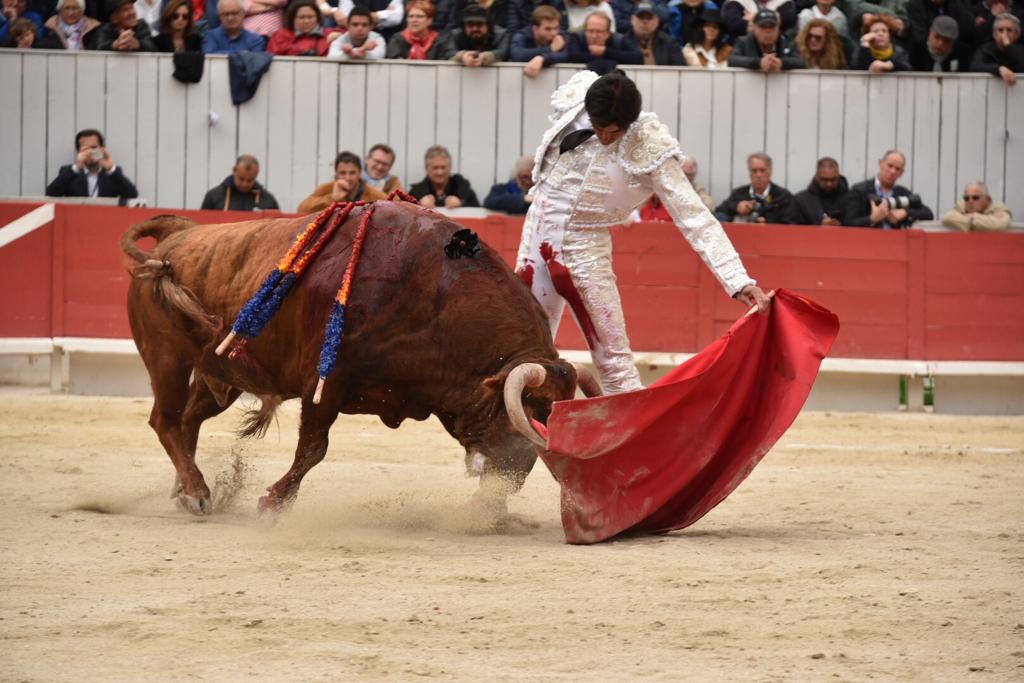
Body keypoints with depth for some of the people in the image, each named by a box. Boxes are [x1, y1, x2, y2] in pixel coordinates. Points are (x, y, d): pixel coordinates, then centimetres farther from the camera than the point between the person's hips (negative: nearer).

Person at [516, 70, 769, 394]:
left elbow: (693, 217, -22)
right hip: (538, 233, 4)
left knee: (613, 360, -6)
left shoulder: (650, 149, -20)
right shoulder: (570, 102, -12)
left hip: (585, 250, -4)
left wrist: (738, 281, -29)